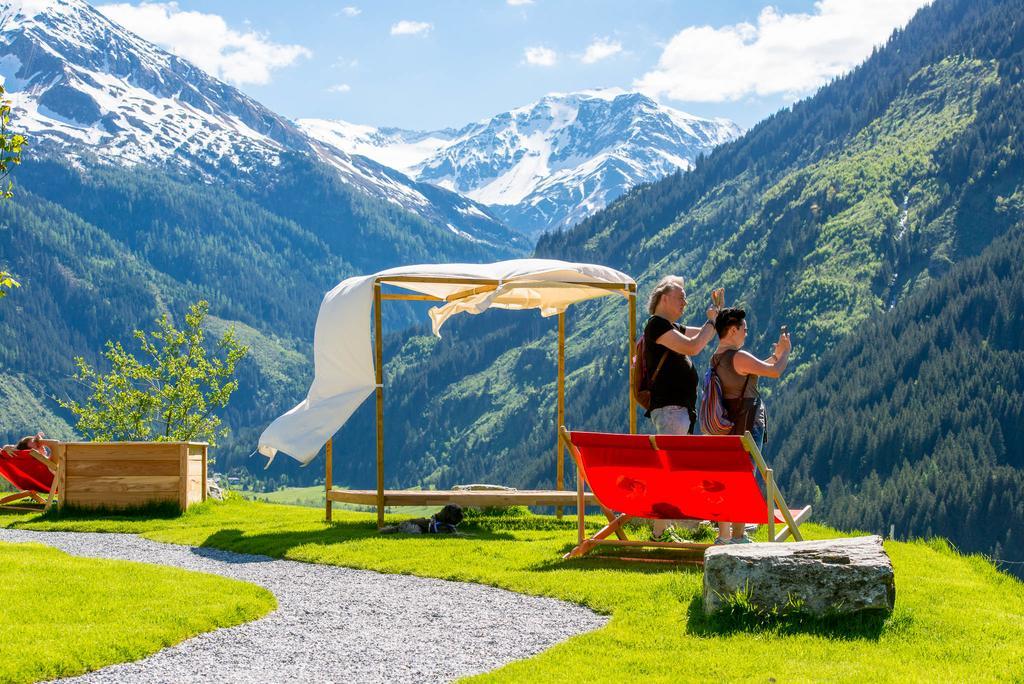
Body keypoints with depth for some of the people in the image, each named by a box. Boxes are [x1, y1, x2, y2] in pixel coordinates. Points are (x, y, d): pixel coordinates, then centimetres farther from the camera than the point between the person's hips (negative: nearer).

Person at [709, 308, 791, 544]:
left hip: (727, 425, 9)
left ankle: (723, 535, 16)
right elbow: (775, 372, -14)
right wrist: (785, 352, 4)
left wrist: (775, 355, 21)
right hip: (747, 424, -9)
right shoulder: (739, 357, -18)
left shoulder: (716, 358, 10)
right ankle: (738, 537, -4)